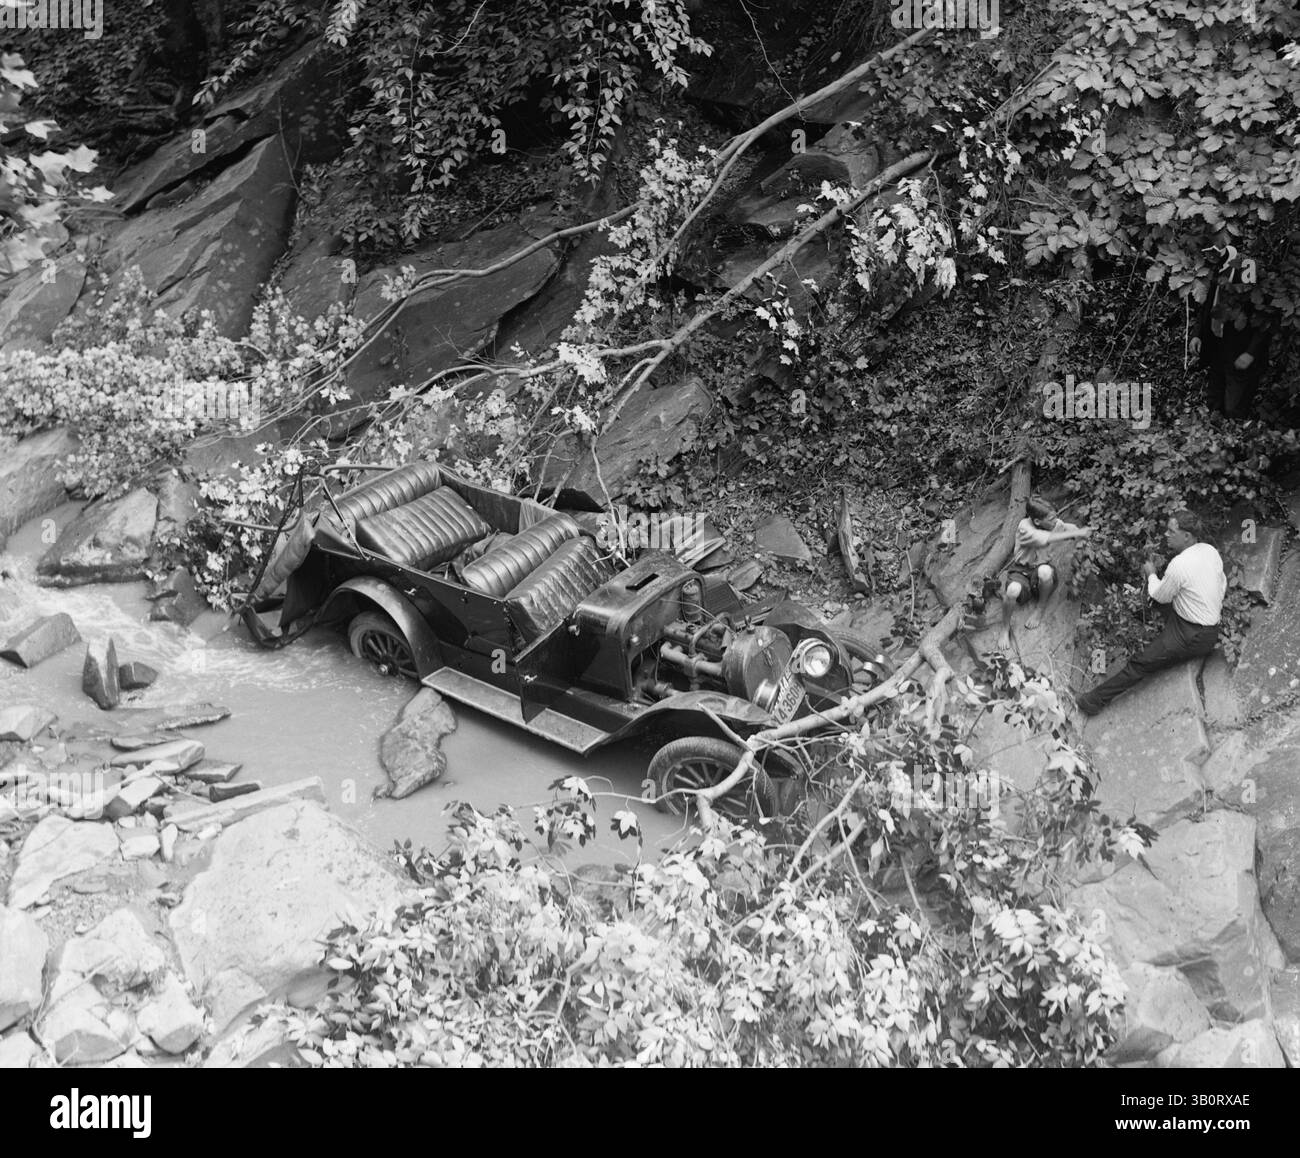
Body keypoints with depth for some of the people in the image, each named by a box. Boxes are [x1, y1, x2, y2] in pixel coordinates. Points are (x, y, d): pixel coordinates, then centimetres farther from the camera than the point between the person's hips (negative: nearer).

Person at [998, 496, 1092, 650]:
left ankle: (1040, 609, -7)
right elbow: (1049, 539, -37)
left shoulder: (1052, 523, -9)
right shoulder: (1024, 528, -25)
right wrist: (1077, 533, -31)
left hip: (1039, 568, 4)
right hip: (1021, 570, -3)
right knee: (1012, 590, -38)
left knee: (1045, 571, -36)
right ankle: (1005, 629, -11)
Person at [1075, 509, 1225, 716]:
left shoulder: (1179, 564, -25)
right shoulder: (1210, 551, 0)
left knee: (1141, 664, -10)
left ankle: (1097, 699, -9)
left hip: (1192, 637, -10)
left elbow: (1160, 596, -9)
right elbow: (1222, 583, 15)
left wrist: (1151, 574, 10)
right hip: (1212, 627, 10)